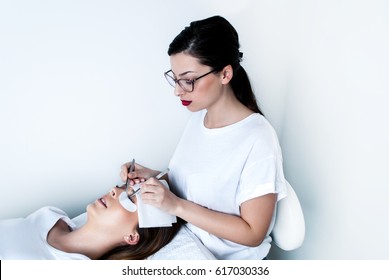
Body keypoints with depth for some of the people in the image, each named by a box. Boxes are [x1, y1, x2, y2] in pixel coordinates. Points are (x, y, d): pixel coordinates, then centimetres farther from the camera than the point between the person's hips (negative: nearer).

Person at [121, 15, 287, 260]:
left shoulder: (258, 141, -24)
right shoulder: (198, 117, -1)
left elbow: (252, 233, -20)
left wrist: (176, 205, -24)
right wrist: (153, 177, -9)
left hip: (228, 259, -6)